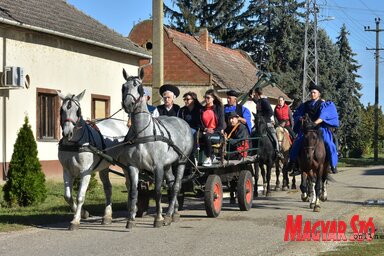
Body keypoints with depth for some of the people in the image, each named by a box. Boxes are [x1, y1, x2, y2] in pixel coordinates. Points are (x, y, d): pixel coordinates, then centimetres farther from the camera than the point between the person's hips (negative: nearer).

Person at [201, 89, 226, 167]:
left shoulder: (219, 108, 7)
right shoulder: (202, 110, 18)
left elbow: (221, 123, 1)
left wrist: (214, 131, -14)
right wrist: (205, 129, -8)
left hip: (217, 133, -3)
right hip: (206, 132, 3)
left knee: (207, 136, -37)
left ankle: (208, 158, -25)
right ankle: (210, 157, -27)